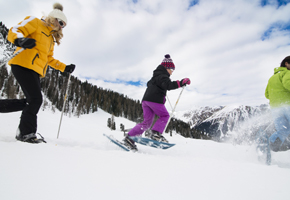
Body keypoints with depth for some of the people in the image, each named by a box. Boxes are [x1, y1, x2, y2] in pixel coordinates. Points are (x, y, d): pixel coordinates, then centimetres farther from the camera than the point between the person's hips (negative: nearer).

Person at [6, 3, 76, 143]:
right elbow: (14, 31, -6)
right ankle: (26, 132, -5)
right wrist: (20, 40, -29)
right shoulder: (35, 22, 6)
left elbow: (49, 58, 31)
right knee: (36, 99, -14)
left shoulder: (51, 38, 29)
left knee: (33, 100, 2)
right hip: (23, 65, -9)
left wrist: (65, 68, 23)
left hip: (35, 71, 9)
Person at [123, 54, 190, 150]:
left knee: (147, 122, 6)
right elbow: (168, 85, -22)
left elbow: (149, 84, 47)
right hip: (155, 100, -9)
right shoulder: (162, 76, -1)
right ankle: (155, 132, -14)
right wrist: (181, 83, -26)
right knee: (164, 115, 5)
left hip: (146, 99, 9)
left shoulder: (156, 76, 29)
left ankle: (129, 137, 2)